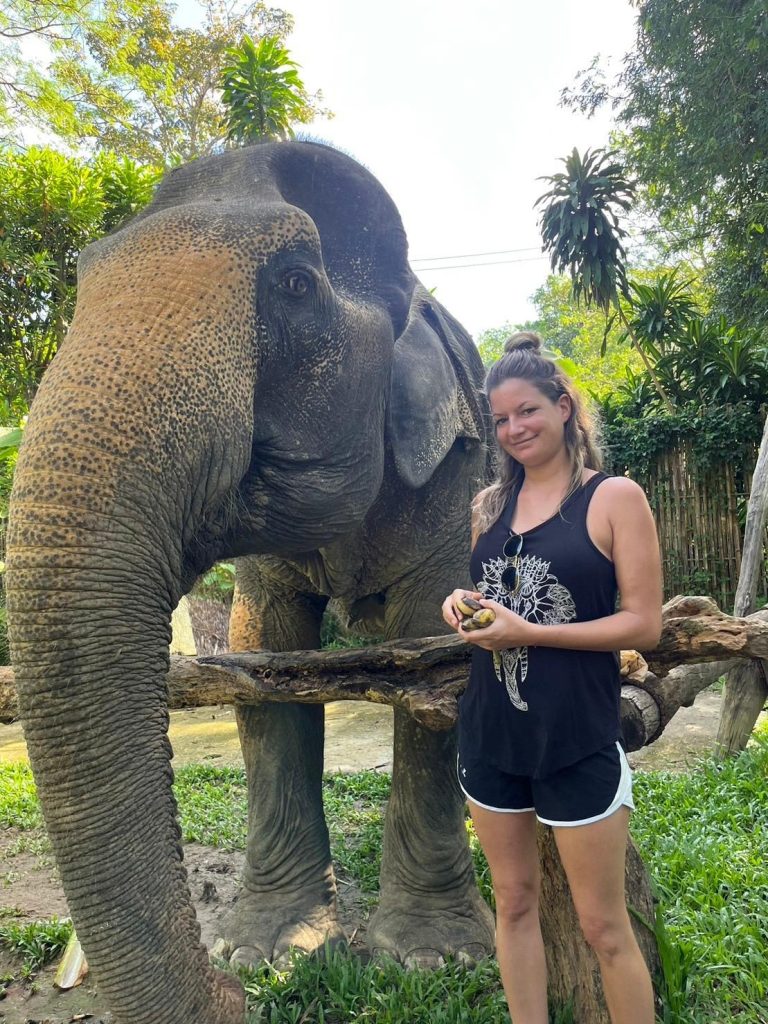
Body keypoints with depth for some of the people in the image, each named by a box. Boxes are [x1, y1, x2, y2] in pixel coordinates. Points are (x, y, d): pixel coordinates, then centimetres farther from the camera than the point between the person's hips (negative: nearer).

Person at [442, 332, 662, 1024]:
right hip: (491, 733, 5)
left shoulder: (614, 498, -8)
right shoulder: (490, 504, 7)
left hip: (577, 741, -5)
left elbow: (644, 624, -12)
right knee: (514, 905, 18)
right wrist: (464, 605, -5)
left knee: (603, 926, 9)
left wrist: (529, 632, -20)